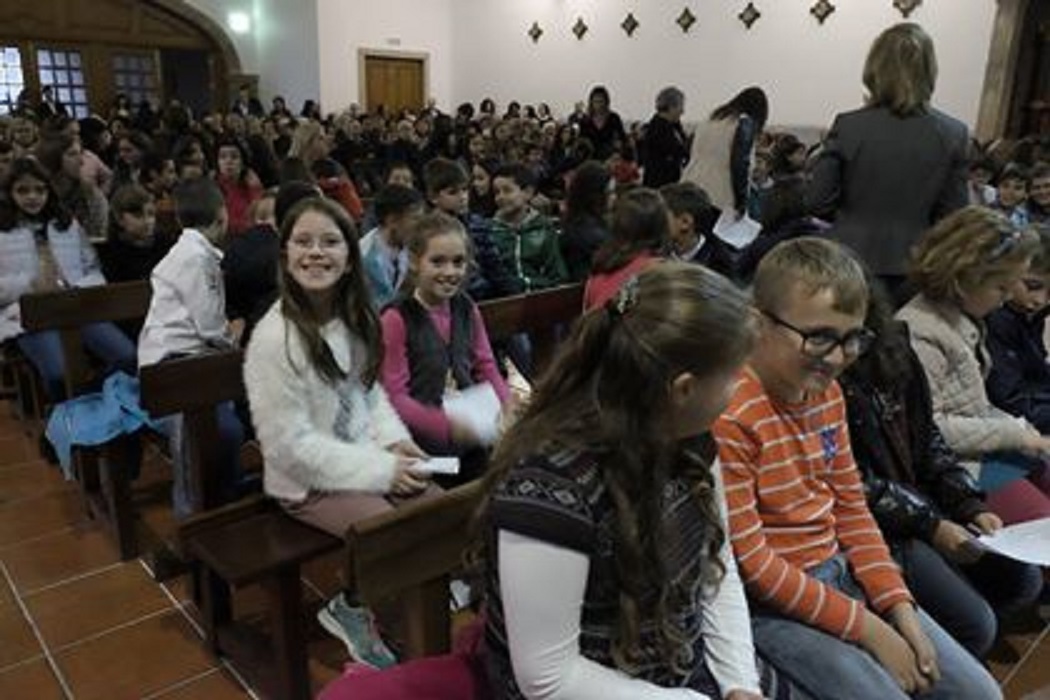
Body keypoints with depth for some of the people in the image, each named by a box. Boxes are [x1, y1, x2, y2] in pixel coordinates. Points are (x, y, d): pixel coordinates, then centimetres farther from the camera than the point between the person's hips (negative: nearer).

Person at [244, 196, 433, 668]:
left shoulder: (353, 318, 0)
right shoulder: (275, 338, -23)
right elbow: (291, 444, -22)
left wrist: (394, 440, -7)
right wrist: (381, 469, -22)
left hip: (366, 461, 7)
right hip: (309, 484, -7)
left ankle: (360, 604, 16)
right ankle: (353, 610, 11)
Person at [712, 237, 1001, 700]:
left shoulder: (827, 392, 3)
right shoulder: (729, 416, -23)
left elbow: (850, 506, 10)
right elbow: (749, 562, -20)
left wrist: (899, 607, 0)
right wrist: (865, 627, -15)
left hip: (839, 573, 8)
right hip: (772, 603, -8)